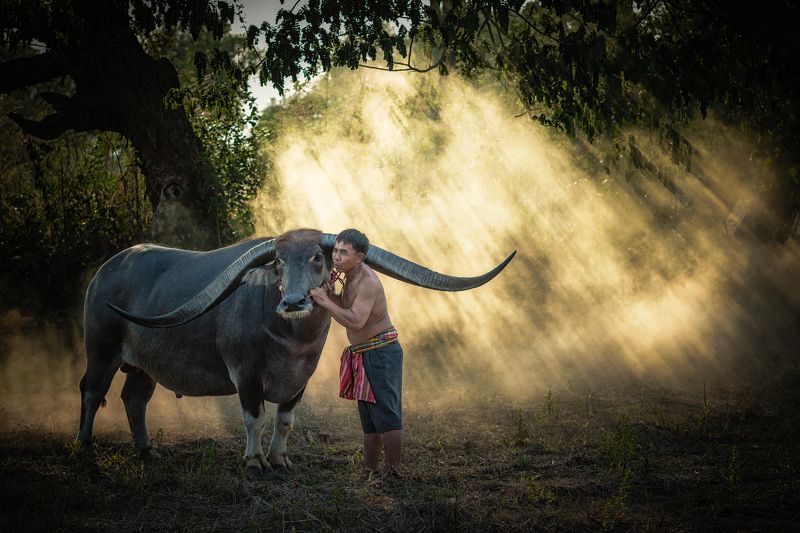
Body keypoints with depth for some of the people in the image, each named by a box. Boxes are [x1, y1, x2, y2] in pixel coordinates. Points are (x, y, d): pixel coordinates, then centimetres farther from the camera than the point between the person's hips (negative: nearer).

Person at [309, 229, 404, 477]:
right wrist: (332, 295, -3)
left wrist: (325, 302, -27)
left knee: (386, 414, -10)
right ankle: (370, 470, 23)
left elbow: (356, 321, -31)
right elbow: (348, 309, 15)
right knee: (369, 417, 15)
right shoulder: (351, 275, 9)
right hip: (362, 354, 10)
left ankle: (393, 473, -10)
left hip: (381, 351, -10)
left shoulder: (367, 282, -21)